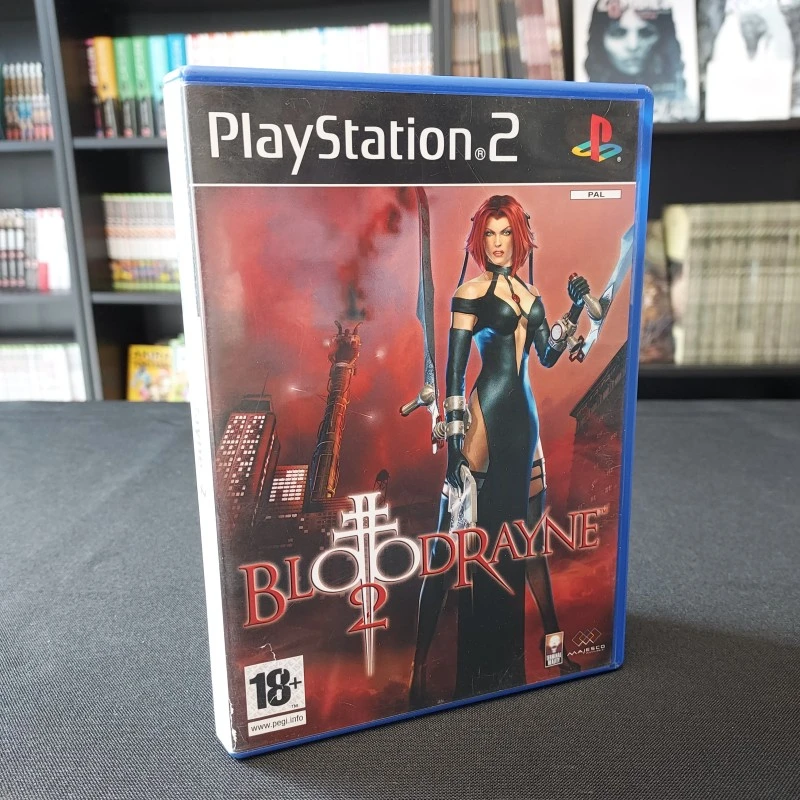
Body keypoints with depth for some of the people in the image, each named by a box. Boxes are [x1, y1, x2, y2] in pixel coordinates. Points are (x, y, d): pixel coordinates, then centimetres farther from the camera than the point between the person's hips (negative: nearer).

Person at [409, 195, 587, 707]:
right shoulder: (472, 292, -2)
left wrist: (576, 309, 3)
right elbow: (454, 369, -9)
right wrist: (455, 437, -15)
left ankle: (553, 635, 32)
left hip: (525, 416, 6)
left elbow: (548, 357, 12)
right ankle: (421, 663, -1)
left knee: (527, 530, 17)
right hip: (486, 413, -6)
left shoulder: (532, 296, 16)